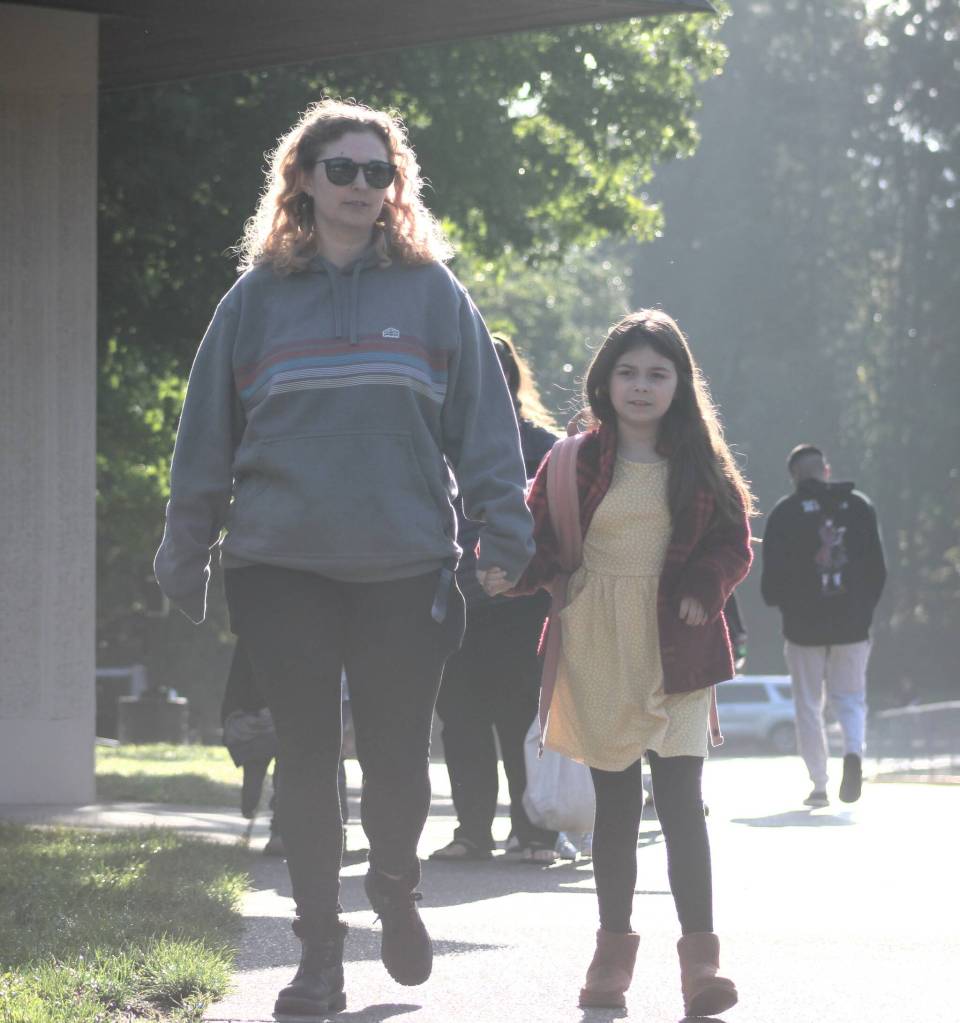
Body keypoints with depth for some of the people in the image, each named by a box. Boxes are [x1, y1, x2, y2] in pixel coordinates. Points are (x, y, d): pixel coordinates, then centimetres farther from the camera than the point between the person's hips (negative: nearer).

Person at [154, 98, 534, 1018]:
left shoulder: (433, 294, 5)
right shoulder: (256, 297, 7)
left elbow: (483, 426, 5)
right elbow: (205, 436, 10)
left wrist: (504, 541, -3)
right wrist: (185, 558, 8)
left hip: (405, 564, -1)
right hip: (281, 569, 1)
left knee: (397, 758, 3)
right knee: (306, 761, 3)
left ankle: (395, 891, 31)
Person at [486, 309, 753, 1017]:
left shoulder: (701, 464, 5)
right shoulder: (576, 461, 4)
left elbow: (733, 541, 7)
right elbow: (544, 544, 3)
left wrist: (703, 591, -10)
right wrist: (514, 572, -17)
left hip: (677, 646, -1)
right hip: (596, 647, 1)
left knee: (681, 798, -10)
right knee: (615, 802, 8)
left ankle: (701, 957, -12)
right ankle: (614, 951, 17)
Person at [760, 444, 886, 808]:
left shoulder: (784, 513, -6)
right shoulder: (859, 506, 2)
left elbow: (773, 574, -8)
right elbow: (878, 568, 4)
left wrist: (778, 601, 13)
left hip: (803, 626, -2)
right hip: (853, 625, 2)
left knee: (808, 705, 9)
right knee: (850, 697, 12)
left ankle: (819, 785, 6)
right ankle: (854, 751, -18)